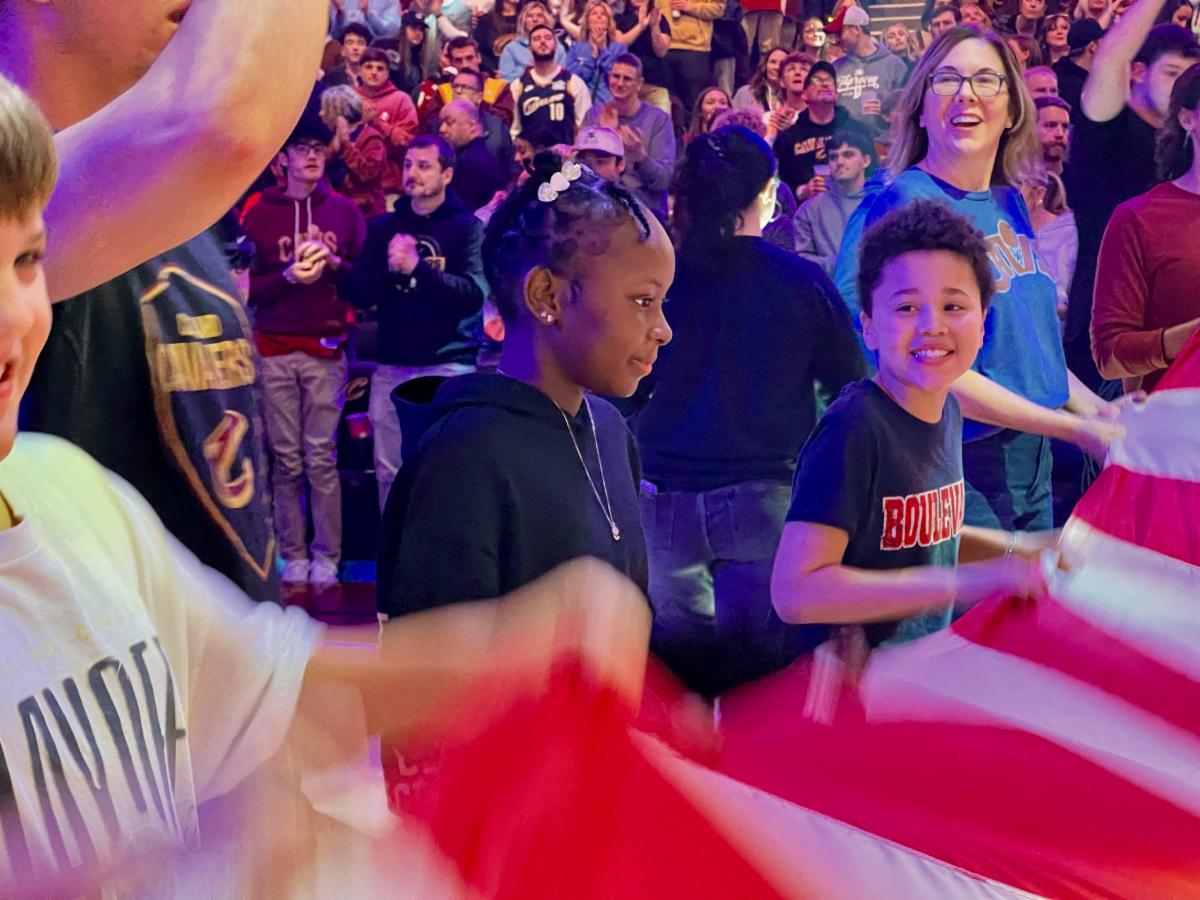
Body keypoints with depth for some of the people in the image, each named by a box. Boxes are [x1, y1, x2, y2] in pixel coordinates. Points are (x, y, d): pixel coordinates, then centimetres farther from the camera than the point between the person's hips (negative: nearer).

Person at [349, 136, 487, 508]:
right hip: (391, 367, 4)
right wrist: (389, 267, -13)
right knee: (389, 472, 9)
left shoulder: (467, 226, -1)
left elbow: (474, 294, -14)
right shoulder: (385, 226, 11)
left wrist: (417, 268, -23)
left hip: (448, 366, -4)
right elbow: (360, 294, 5)